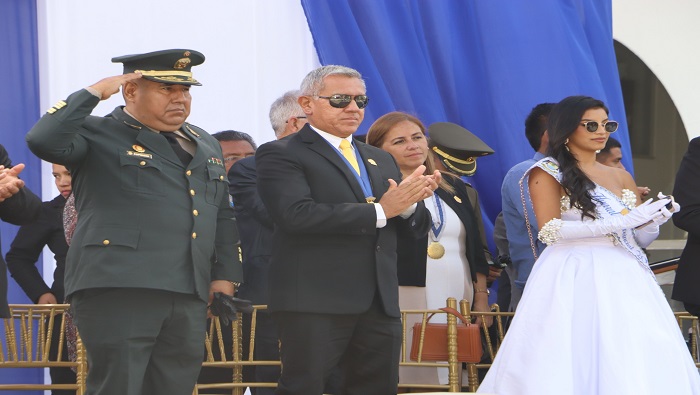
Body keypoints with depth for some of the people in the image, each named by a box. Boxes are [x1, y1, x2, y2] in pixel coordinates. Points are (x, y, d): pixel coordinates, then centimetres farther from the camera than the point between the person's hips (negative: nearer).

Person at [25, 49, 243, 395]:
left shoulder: (206, 145, 22)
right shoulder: (98, 135, 2)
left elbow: (222, 215, 26)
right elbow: (44, 140, -17)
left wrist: (224, 275, 16)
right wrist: (94, 92, -11)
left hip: (189, 297, 6)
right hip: (117, 289, -6)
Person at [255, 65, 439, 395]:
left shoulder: (380, 160, 22)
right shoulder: (280, 155, -1)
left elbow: (417, 228, 18)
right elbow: (297, 214, -18)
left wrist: (409, 203, -8)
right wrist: (380, 210, -17)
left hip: (380, 303, 7)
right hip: (314, 303, -7)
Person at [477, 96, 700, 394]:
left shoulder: (621, 177, 18)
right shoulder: (548, 173, 1)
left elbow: (640, 239, 18)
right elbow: (550, 230, -12)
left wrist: (654, 220, -6)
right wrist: (621, 221, -16)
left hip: (623, 279, 5)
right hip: (573, 280, -5)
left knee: (639, 365, -5)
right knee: (577, 366, -12)